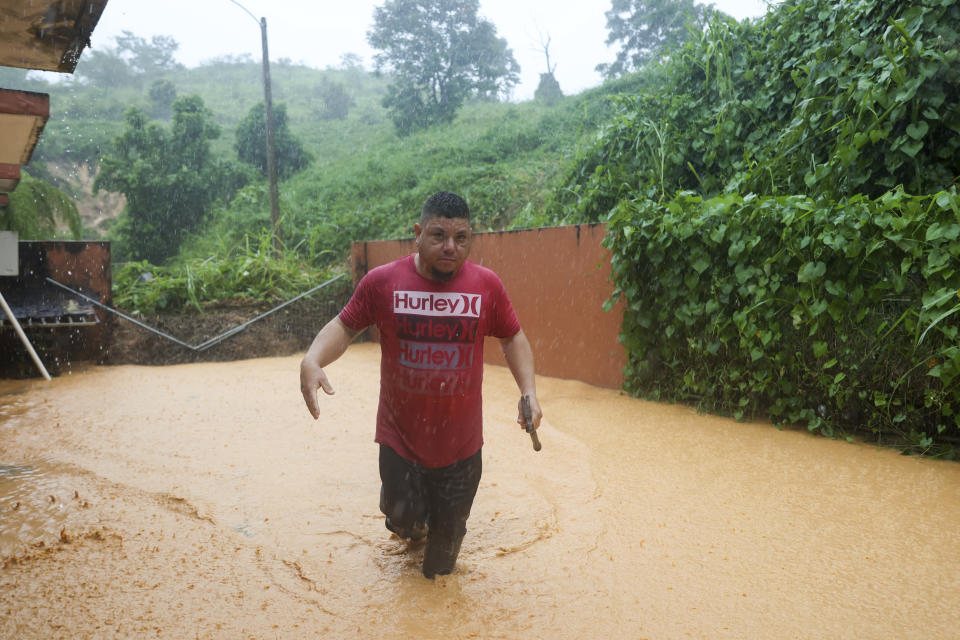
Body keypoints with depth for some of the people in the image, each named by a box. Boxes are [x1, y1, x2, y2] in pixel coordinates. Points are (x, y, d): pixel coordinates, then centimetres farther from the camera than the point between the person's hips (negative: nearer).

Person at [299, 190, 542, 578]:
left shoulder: (487, 285, -8)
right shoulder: (382, 282, -11)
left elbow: (512, 338, 4)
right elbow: (344, 327, -1)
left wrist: (529, 391, -7)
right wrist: (312, 360, -20)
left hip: (461, 442, 1)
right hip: (400, 435, -1)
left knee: (448, 530, 16)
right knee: (402, 515, 13)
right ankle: (411, 522, 51)